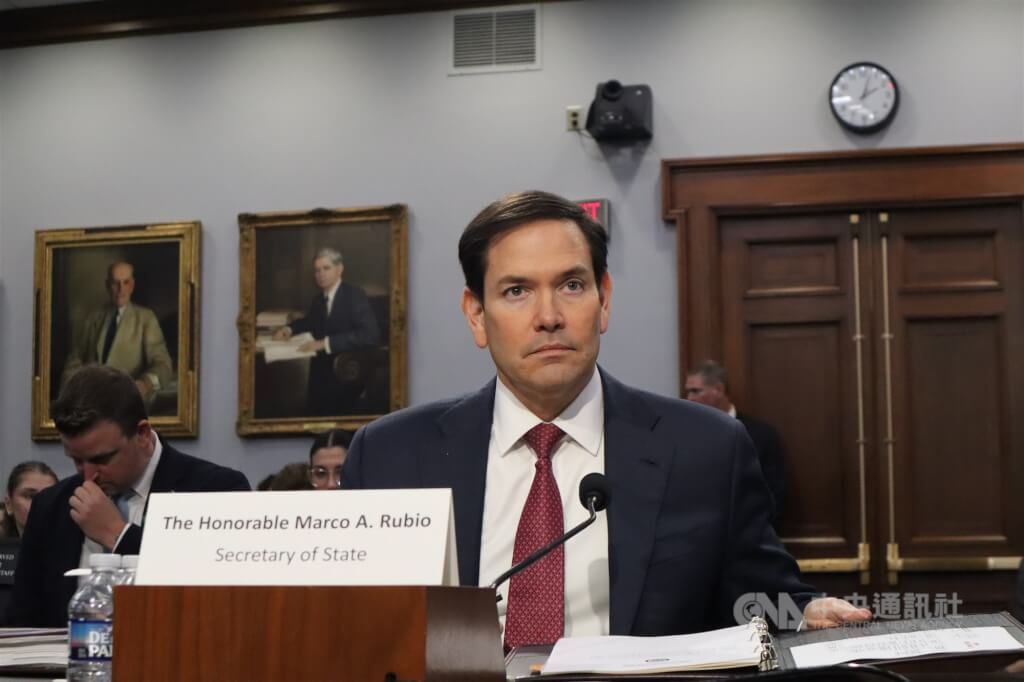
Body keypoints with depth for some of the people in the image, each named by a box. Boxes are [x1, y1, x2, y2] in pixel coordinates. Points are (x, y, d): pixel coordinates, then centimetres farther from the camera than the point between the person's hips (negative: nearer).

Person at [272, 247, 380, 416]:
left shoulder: (355, 295, -13)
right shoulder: (319, 299, 10)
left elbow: (370, 335, -25)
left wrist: (326, 343, -29)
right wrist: (289, 329, 9)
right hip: (320, 375, 7)